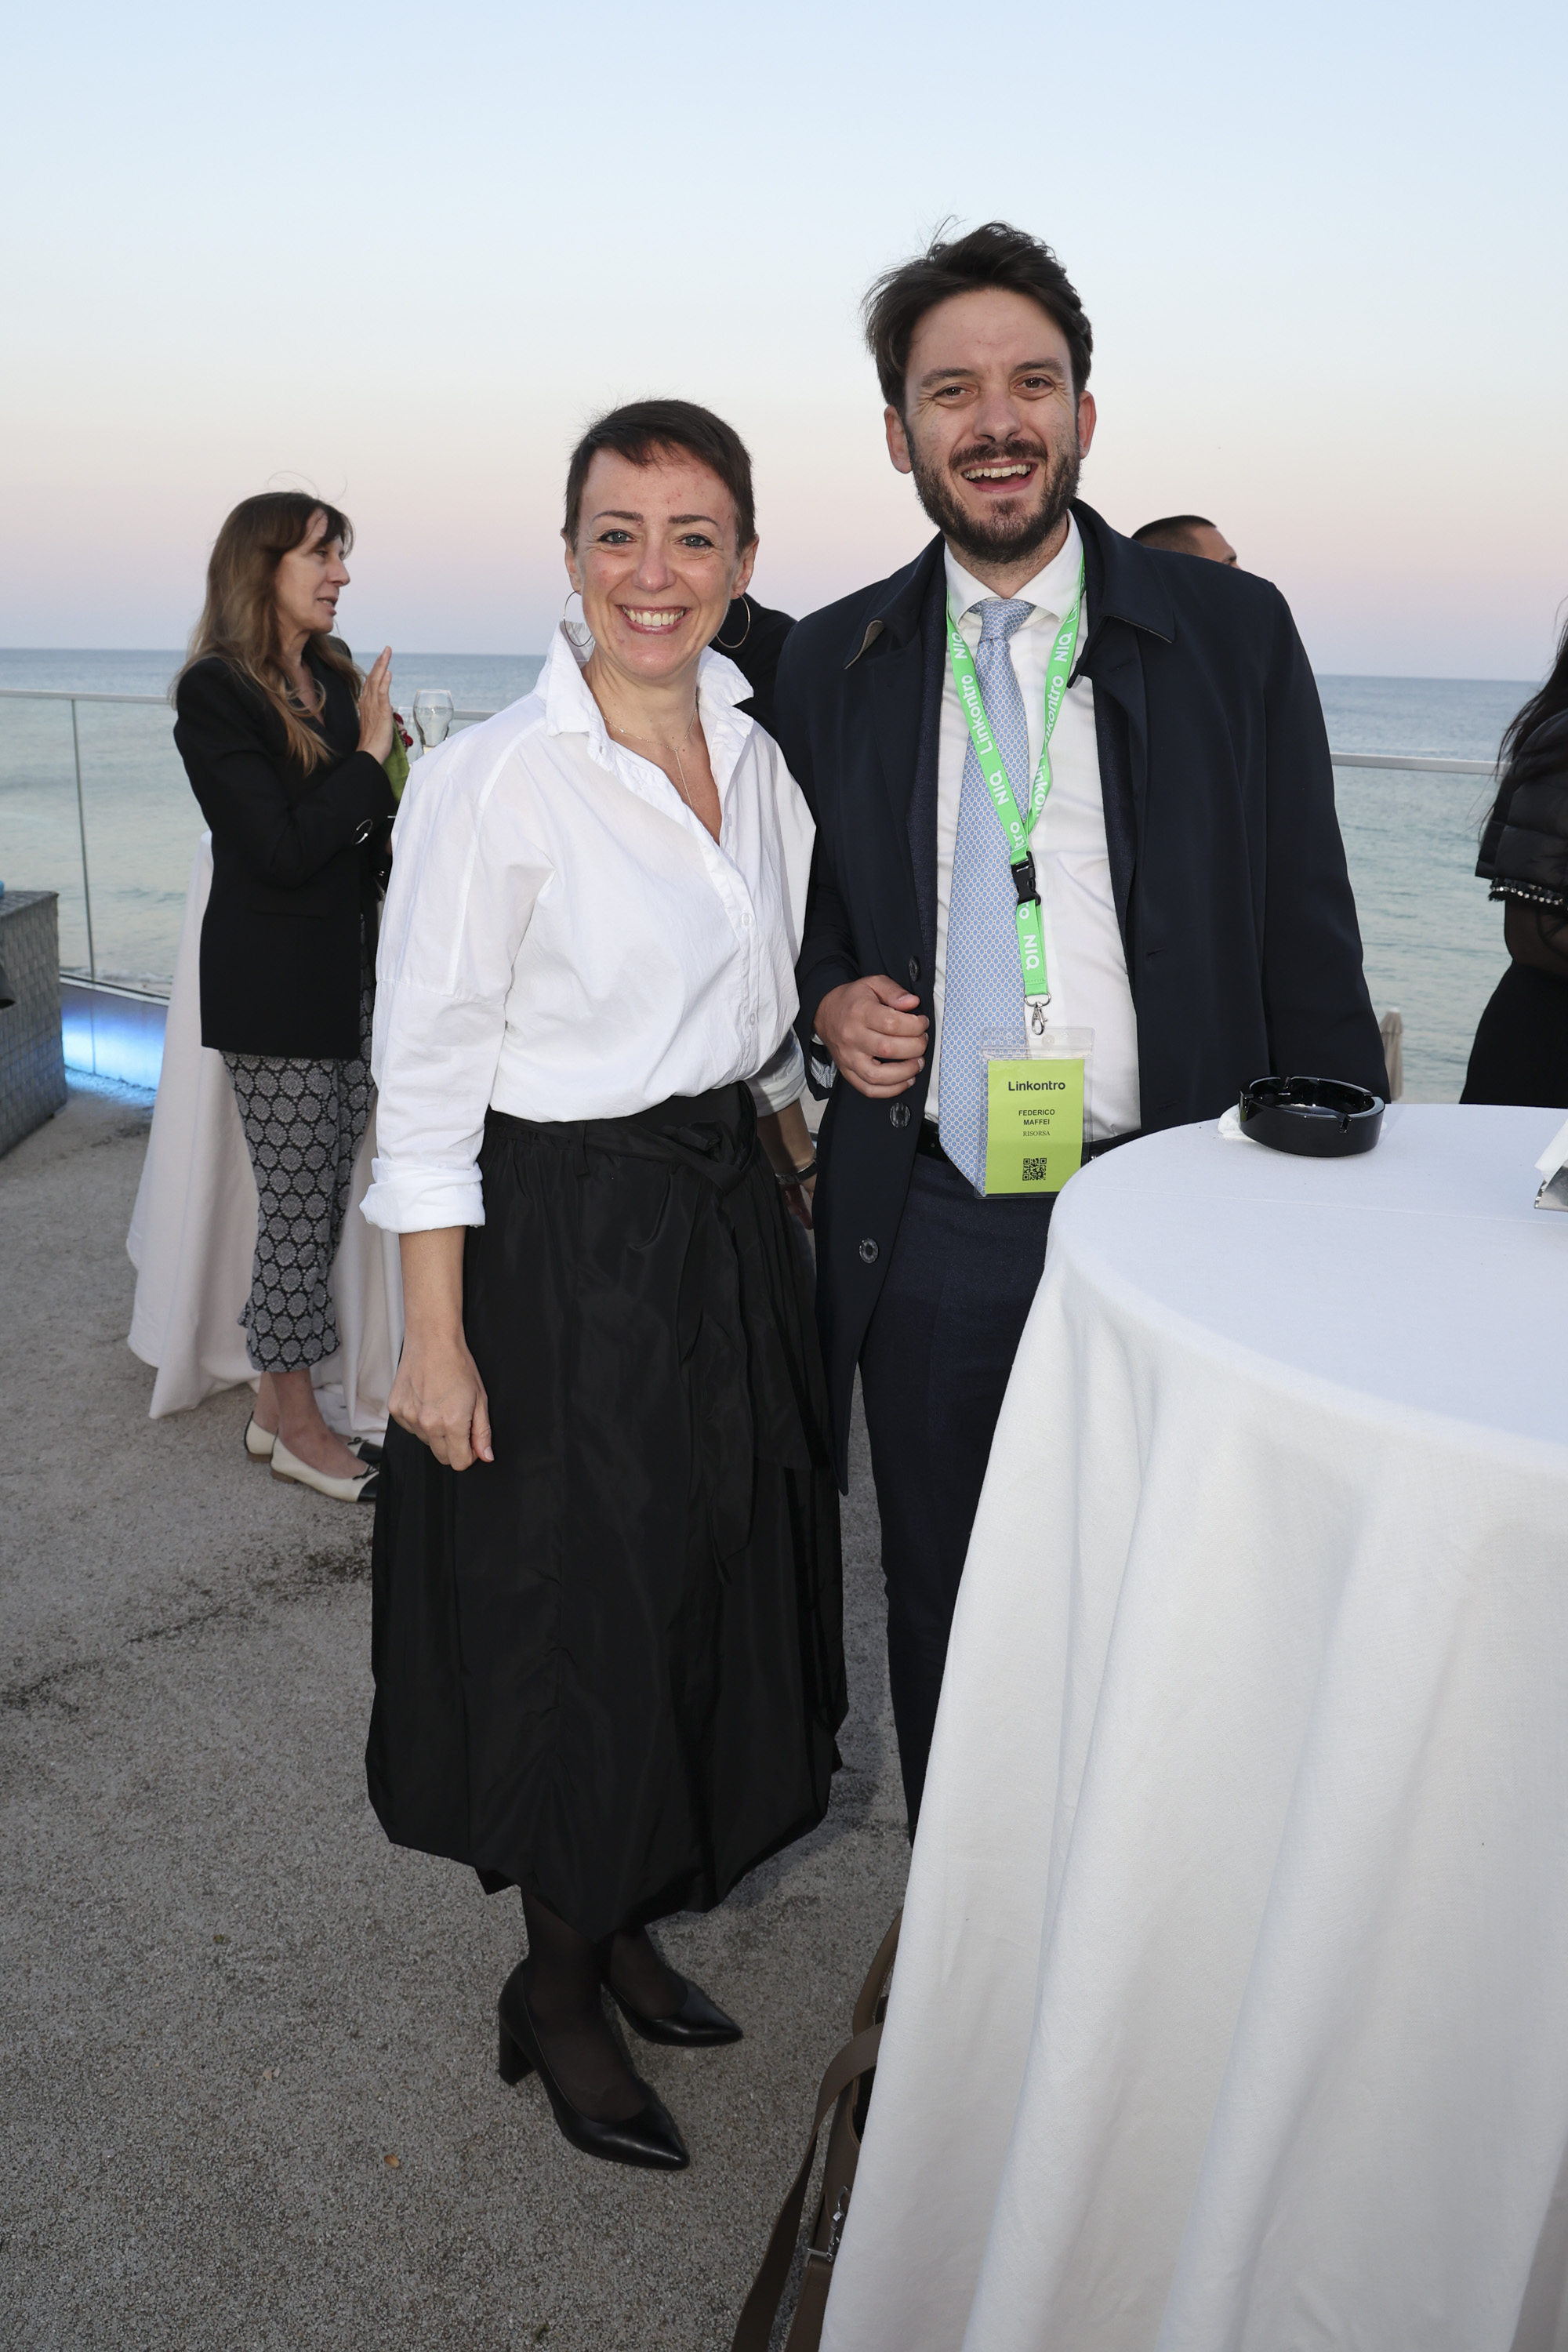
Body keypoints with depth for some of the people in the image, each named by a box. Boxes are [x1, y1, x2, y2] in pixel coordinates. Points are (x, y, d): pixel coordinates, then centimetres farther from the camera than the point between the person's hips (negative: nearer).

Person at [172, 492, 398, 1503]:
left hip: (350, 975, 7)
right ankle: (300, 1426, 15)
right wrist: (370, 753, -13)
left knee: (320, 1201, 11)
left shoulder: (336, 674, 11)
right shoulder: (217, 694, -11)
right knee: (300, 1207, 0)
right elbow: (283, 849, -18)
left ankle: (278, 1405, 24)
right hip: (277, 990, -7)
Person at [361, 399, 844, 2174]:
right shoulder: (493, 780, -15)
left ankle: (627, 1917, 41)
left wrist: (791, 1147, 12)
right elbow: (426, 1076, -15)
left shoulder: (755, 759, 5)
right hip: (560, 1239, -7)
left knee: (709, 1589, 17)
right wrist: (434, 1339, -16)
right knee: (575, 1615, 6)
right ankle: (557, 1987, 32)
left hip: (726, 1225, 7)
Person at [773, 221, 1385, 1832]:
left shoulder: (1233, 635, 1)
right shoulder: (830, 668, 6)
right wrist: (829, 1008, -7)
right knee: (944, 1619, 17)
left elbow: (1308, 943, 0)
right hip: (931, 1233, 2)